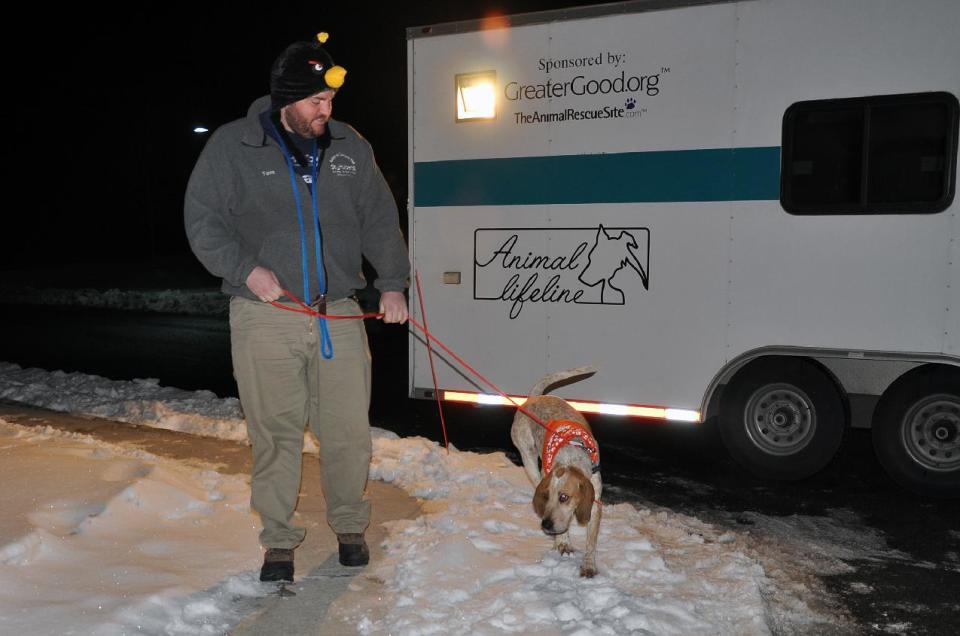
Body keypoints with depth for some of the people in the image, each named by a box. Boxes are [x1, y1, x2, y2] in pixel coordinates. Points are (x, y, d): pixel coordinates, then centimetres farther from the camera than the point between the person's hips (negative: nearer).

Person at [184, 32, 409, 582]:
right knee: (276, 433, 3)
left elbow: (380, 221, 14)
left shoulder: (351, 146, 10)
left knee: (349, 429, 5)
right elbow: (202, 218, 2)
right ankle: (280, 540, 22)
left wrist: (393, 283, 4)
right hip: (266, 316, -2)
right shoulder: (232, 146, 0)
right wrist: (246, 268, -13)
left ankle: (350, 526, 28)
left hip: (339, 314, 3)